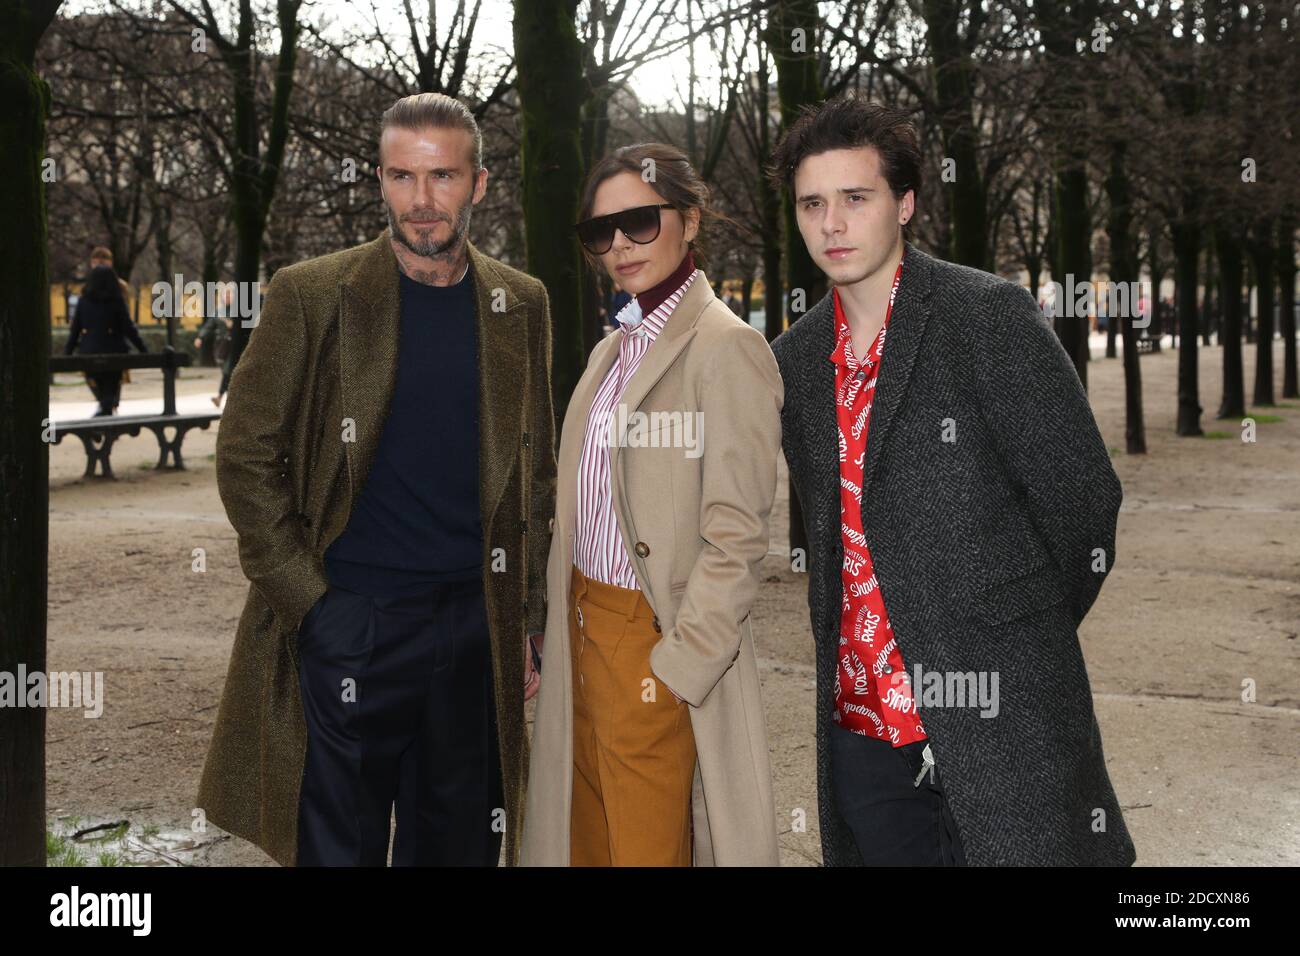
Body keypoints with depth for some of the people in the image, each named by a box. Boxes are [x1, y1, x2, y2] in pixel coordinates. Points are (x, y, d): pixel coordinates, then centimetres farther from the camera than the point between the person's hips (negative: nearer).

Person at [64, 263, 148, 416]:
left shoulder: (83, 300, 3)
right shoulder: (116, 300, -5)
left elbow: (74, 330, 4)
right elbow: (129, 328, -7)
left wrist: (67, 352, 10)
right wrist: (144, 350, -2)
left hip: (89, 353, 3)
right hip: (112, 353, -2)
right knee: (111, 390, 4)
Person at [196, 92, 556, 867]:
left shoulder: (521, 306, 7)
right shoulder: (313, 296, -3)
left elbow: (535, 476, 10)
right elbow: (245, 454, -2)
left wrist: (528, 625, 6)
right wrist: (305, 598, -8)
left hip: (475, 627, 3)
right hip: (349, 623, -3)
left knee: (460, 842, 14)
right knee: (340, 843, 6)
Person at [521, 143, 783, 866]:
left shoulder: (727, 349, -14)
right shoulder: (614, 349, 13)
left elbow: (736, 540, -17)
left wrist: (675, 671, -18)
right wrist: (561, 625, 10)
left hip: (656, 643, -8)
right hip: (583, 630, 8)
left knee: (647, 843, 5)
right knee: (588, 838, 17)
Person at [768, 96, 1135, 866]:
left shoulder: (992, 315, -8)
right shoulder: (795, 357, 10)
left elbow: (1083, 493, -6)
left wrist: (1025, 638, 3)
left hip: (998, 720, -5)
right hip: (860, 728, 5)